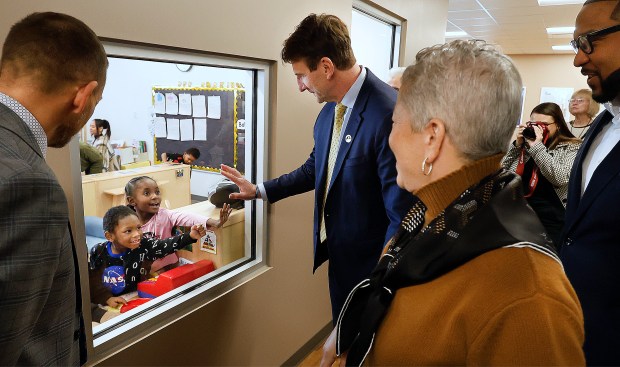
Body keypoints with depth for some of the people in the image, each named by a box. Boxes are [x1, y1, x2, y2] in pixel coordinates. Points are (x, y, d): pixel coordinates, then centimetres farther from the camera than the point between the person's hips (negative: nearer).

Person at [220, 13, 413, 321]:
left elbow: (401, 215, -25)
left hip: (367, 261, -7)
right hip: (336, 252, 7)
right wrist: (259, 190, 15)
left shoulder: (389, 114, -28)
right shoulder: (329, 110, -1)